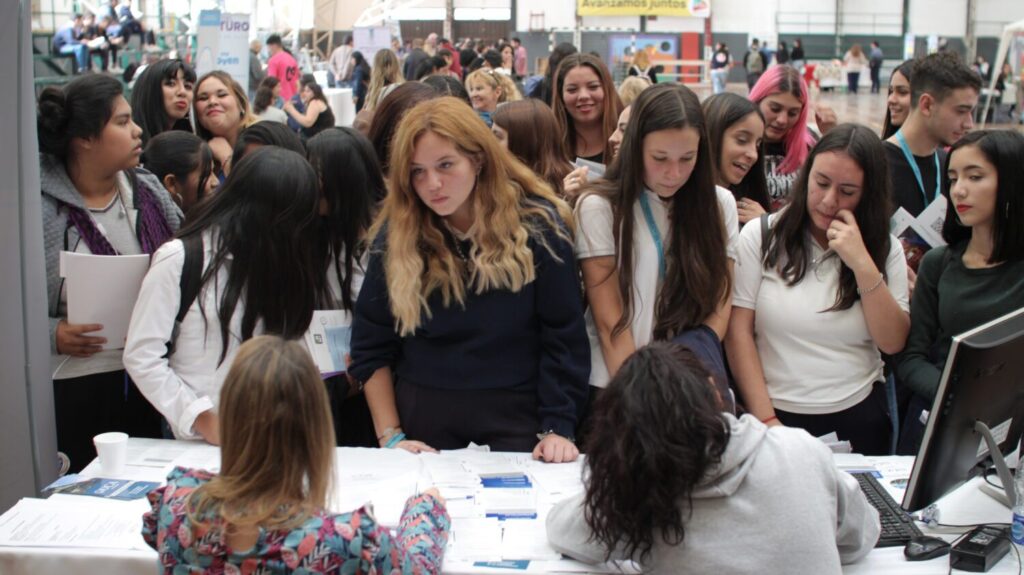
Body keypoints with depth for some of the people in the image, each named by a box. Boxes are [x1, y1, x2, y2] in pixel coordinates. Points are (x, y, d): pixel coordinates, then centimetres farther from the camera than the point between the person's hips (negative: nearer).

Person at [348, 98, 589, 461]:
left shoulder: (537, 225, -7)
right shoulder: (396, 234, -3)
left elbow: (563, 339, -6)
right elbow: (371, 346, 1)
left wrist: (557, 428, -13)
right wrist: (389, 436, -5)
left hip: (516, 419, -1)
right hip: (422, 420, 2)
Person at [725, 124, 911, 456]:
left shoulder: (884, 248, 5)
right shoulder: (760, 236, -3)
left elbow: (893, 343, -3)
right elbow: (738, 331, -6)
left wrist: (863, 264, -13)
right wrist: (766, 420, -11)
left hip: (859, 416, 2)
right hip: (778, 413, -2)